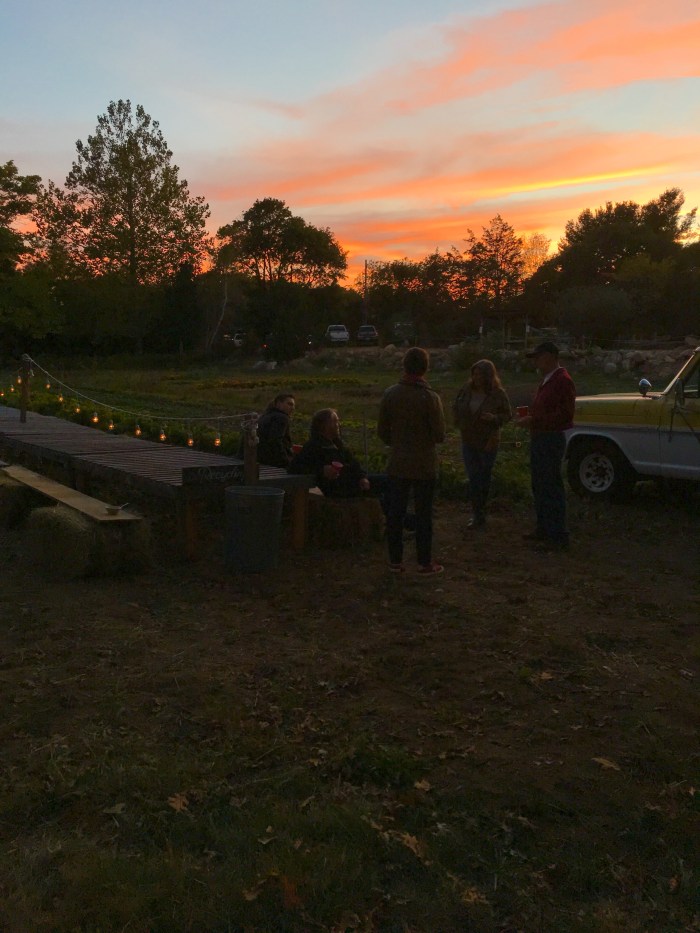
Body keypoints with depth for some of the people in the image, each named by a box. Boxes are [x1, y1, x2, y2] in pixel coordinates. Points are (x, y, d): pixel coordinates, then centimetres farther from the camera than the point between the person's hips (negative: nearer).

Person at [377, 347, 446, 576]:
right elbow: (440, 435, -12)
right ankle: (425, 563, 13)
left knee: (395, 513, 10)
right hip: (424, 466, -3)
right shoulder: (430, 397, -15)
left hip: (398, 464, 3)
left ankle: (395, 561, 17)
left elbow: (382, 431, 2)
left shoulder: (390, 394, -4)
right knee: (423, 514, 6)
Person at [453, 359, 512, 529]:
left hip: (488, 442, -2)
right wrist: (460, 424, 1)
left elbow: (508, 415, -5)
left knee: (484, 477, 10)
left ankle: (479, 513, 25)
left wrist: (494, 418, -23)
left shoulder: (498, 394, -12)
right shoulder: (466, 390, -4)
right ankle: (478, 516, 6)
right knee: (473, 478, 0)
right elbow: (455, 408, 12)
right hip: (468, 441, 2)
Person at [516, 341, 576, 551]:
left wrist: (534, 420, -21)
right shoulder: (546, 380, 15)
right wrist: (530, 415, 8)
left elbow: (564, 414, -21)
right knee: (539, 486, 16)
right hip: (539, 439, 10)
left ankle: (558, 537, -1)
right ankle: (544, 529, 28)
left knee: (551, 488, -7)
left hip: (551, 440, -10)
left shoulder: (563, 381, -15)